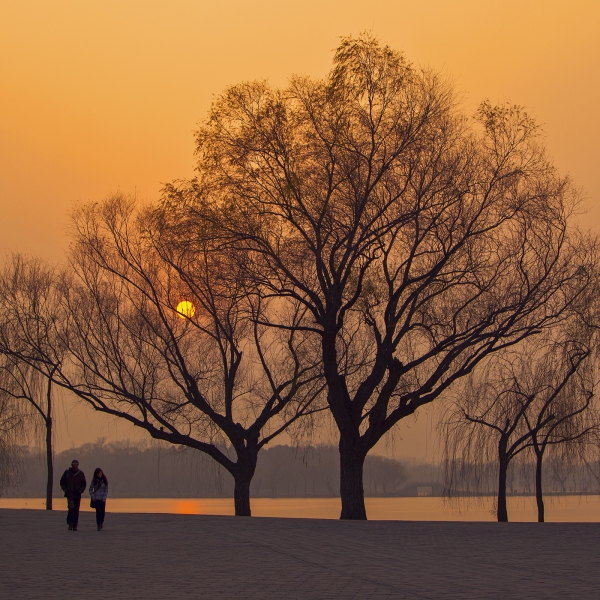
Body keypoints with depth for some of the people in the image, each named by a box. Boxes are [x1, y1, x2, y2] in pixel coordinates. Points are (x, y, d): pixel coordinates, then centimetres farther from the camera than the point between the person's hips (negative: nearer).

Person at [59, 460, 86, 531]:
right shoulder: (67, 472, 0)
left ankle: (75, 526, 11)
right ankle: (70, 523, -3)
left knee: (76, 511, 3)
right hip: (69, 494, -2)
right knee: (71, 508, -19)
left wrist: (81, 490, -4)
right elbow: (62, 481, 11)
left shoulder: (81, 474, 3)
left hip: (77, 495, 2)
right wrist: (65, 489, -2)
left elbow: (84, 484, 12)